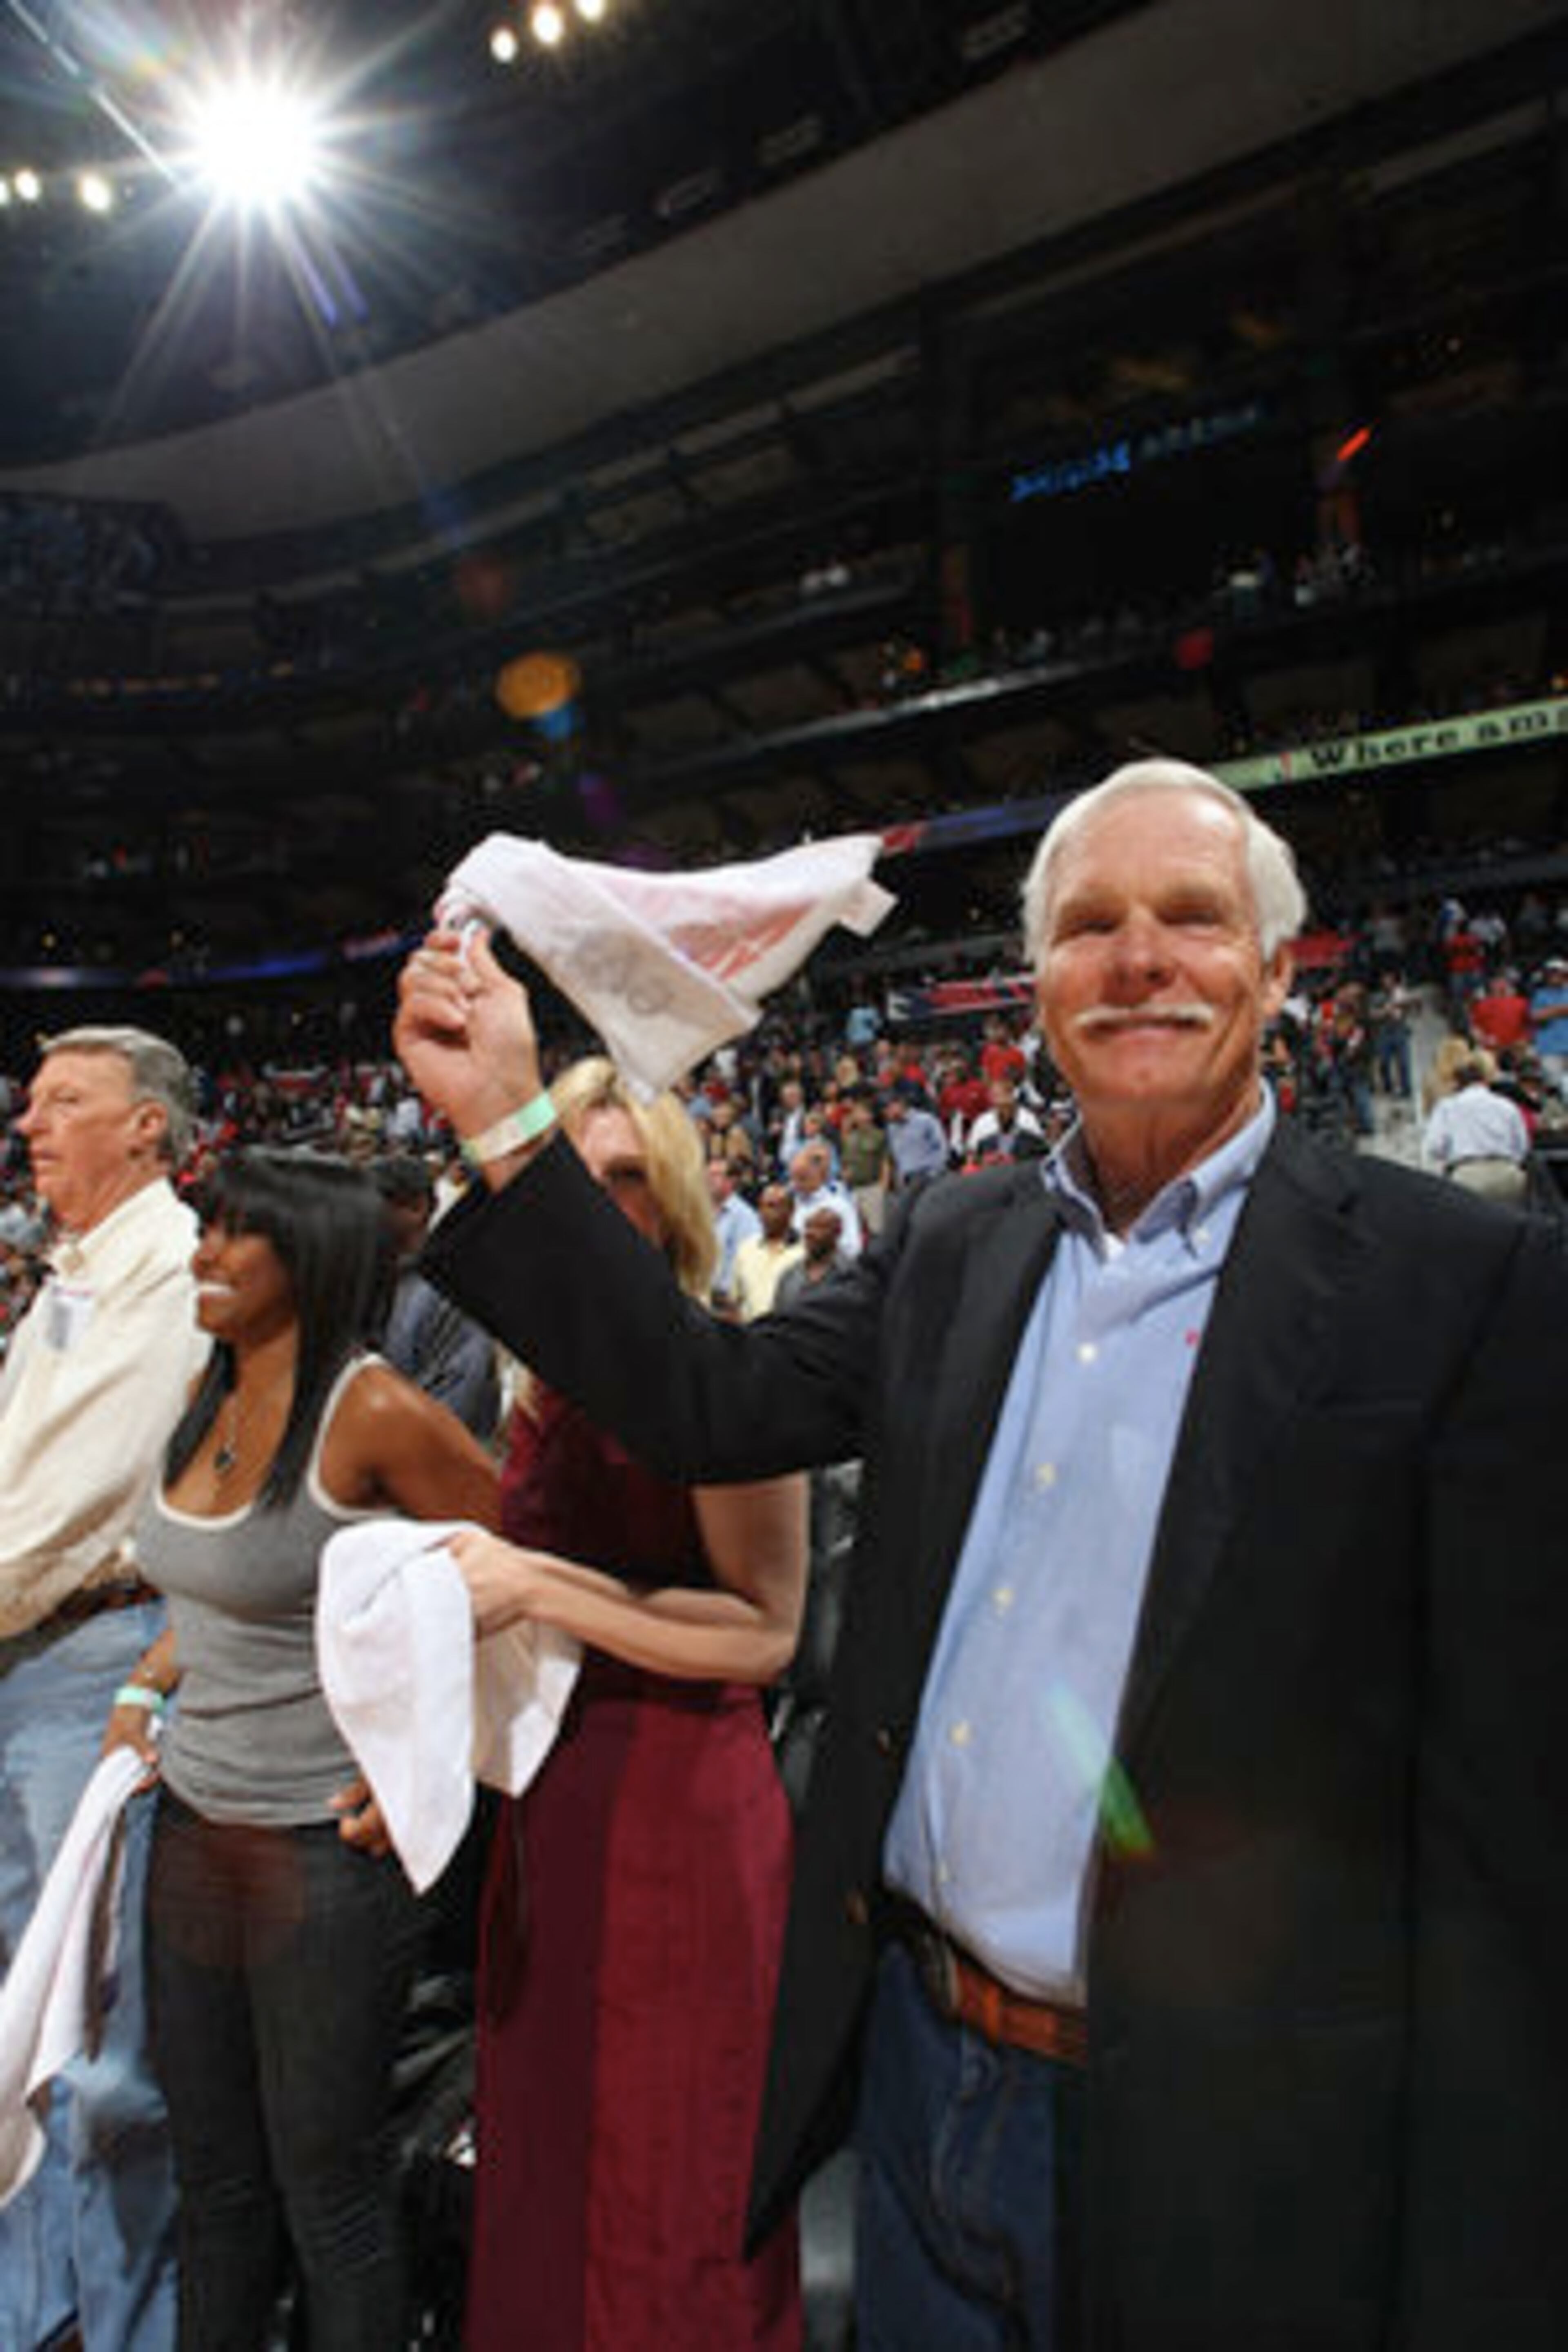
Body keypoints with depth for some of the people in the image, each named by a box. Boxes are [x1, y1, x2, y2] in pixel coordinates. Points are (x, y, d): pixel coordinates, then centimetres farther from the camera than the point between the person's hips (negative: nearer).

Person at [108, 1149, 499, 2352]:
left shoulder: (373, 1412, -22)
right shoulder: (213, 1401, 2)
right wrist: (143, 1688, 6)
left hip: (326, 1852, -7)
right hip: (193, 1830, 7)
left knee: (324, 2181, 14)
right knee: (215, 2169, 24)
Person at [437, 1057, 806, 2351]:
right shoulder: (559, 1380, 4)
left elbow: (766, 1629, -22)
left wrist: (541, 1586, -23)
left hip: (681, 1795, -6)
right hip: (557, 1793, 7)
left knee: (664, 2178, 13)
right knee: (550, 2140, 24)